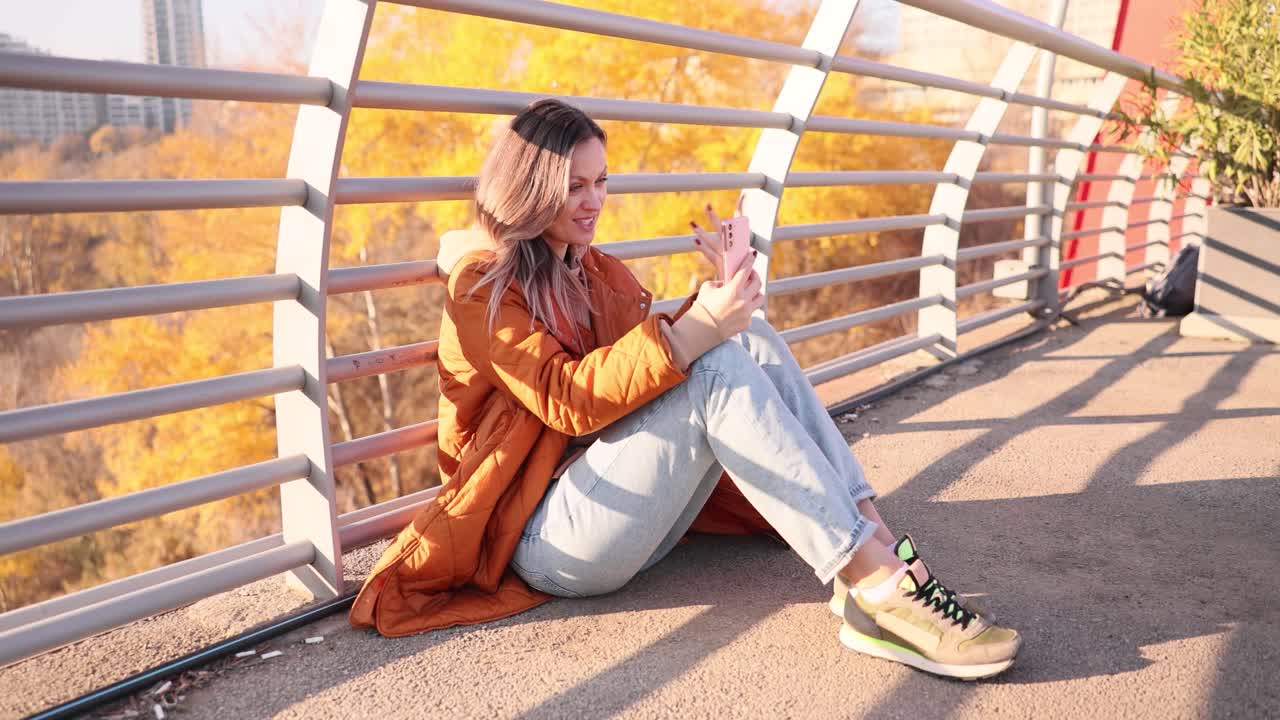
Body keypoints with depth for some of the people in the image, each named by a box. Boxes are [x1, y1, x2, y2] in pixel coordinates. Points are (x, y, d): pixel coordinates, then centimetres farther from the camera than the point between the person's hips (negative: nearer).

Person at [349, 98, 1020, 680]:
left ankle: (877, 541, -22)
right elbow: (563, 399, -20)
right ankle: (878, 591, -33)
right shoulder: (482, 284, -5)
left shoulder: (597, 271, 17)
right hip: (544, 536, -7)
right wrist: (693, 333, -30)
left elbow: (662, 357, 6)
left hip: (628, 511, 7)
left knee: (749, 338, -12)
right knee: (717, 367, -27)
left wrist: (715, 293, -11)